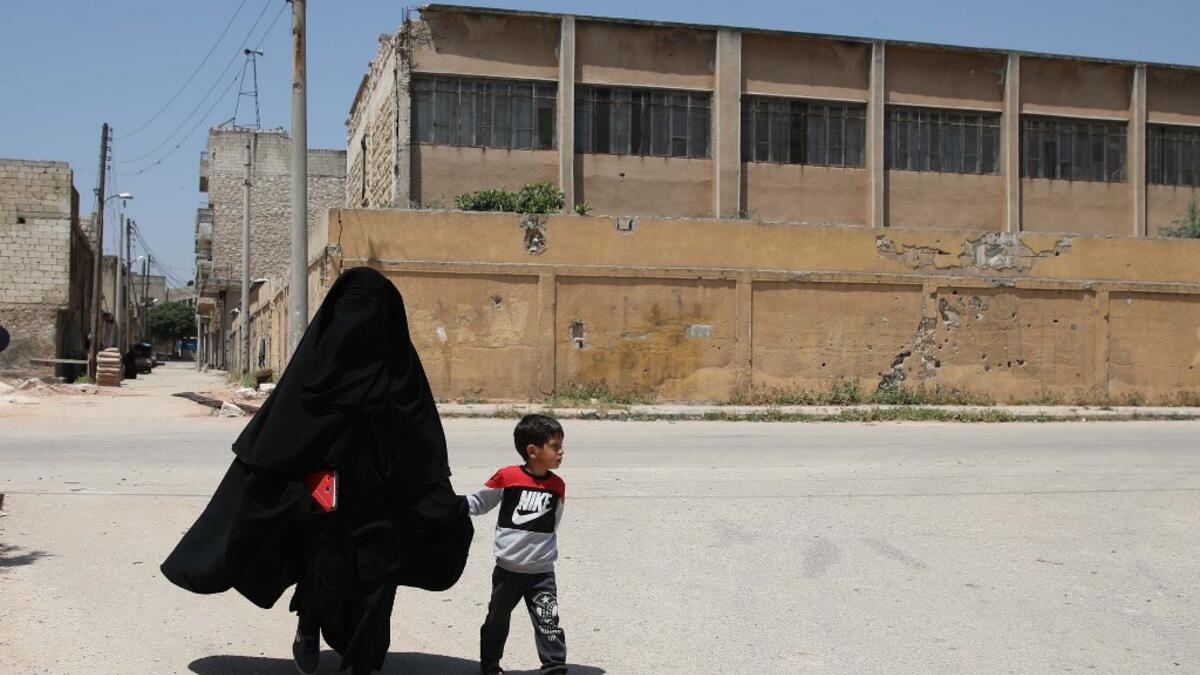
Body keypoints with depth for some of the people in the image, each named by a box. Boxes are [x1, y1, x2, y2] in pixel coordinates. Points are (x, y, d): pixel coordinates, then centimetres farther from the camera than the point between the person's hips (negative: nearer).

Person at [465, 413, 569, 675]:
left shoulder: (557, 486, -1)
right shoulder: (507, 477, -12)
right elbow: (479, 501, 1)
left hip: (542, 570, 1)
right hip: (508, 567, -1)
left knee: (548, 622, -4)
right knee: (497, 619, 16)